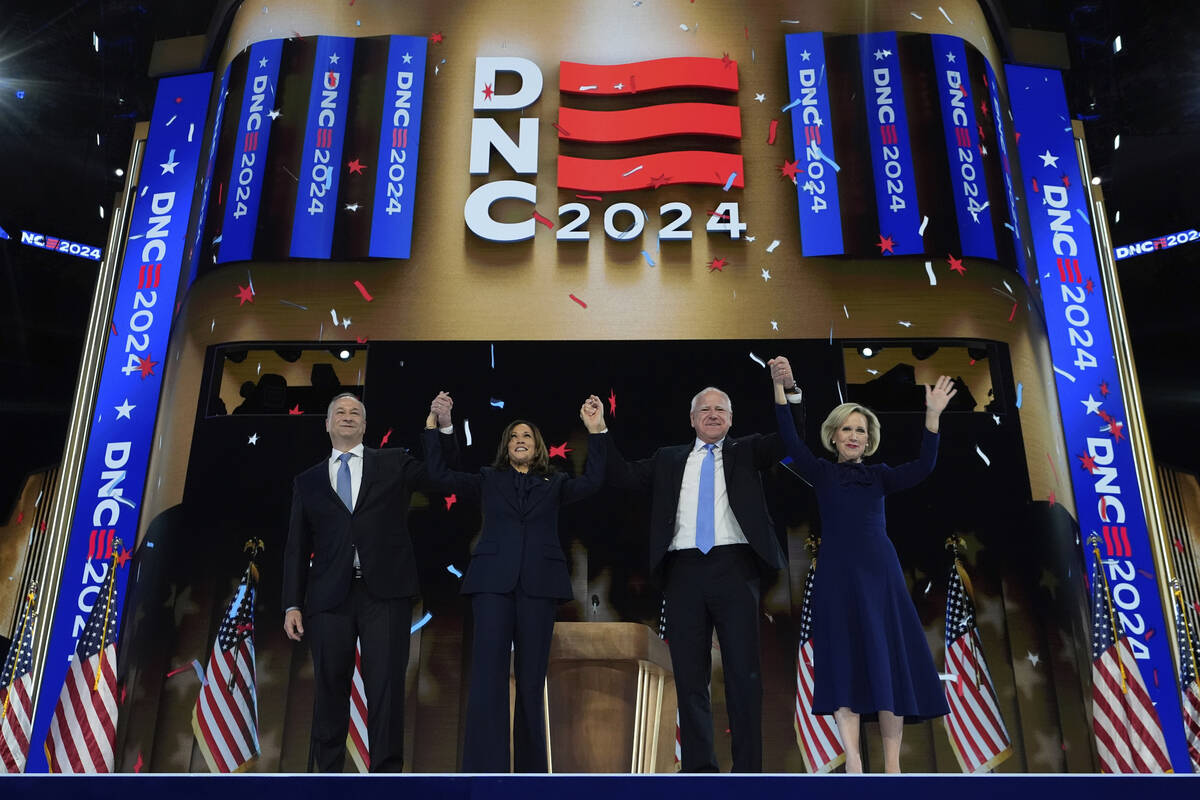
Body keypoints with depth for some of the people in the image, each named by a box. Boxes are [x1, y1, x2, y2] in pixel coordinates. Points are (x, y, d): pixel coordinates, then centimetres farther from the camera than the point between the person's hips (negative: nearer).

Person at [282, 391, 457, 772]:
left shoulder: (393, 464, 11)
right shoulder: (308, 481, 15)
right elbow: (296, 549, 12)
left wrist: (444, 425, -10)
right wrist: (293, 604, 4)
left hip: (386, 592, -1)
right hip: (330, 597, 2)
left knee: (386, 687, -2)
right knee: (330, 689, 7)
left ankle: (386, 770, 6)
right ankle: (328, 770, 20)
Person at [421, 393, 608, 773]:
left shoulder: (554, 484, 15)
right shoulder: (489, 480, 15)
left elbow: (592, 481, -1)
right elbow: (440, 476, 7)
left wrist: (596, 431, -8)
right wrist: (432, 427, 1)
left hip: (539, 583, 1)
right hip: (493, 581, -1)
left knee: (531, 679, 5)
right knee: (488, 676, -9)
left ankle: (531, 767, 15)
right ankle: (484, 769, -6)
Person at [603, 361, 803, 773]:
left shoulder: (746, 452, 15)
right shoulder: (668, 459, 19)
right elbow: (624, 476, 12)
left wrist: (790, 388, -12)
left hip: (735, 568, -1)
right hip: (684, 571, 2)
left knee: (745, 675, 1)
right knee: (690, 677, 6)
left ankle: (748, 769, 9)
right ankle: (698, 768, 15)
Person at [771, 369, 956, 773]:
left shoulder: (880, 475, 11)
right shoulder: (822, 473, 7)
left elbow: (923, 467, -5)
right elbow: (791, 443, -6)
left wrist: (933, 414, -17)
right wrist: (779, 388, -15)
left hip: (879, 573, 2)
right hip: (837, 576, -1)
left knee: (888, 664, 1)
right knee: (844, 665, -2)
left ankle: (892, 764, 7)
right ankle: (853, 763, 1)